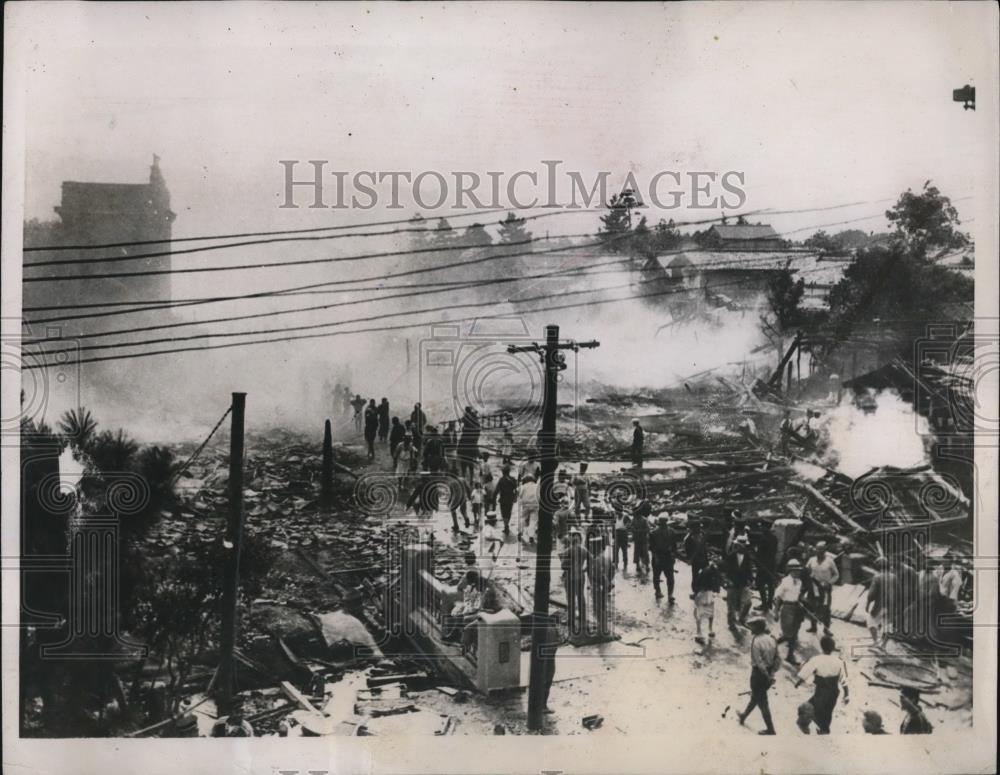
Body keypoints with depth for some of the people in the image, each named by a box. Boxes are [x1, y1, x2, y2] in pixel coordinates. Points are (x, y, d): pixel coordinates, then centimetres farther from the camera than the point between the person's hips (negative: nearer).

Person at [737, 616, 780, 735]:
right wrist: (771, 673, 5)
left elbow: (759, 662, -23)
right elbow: (778, 660, 2)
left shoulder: (755, 641, -20)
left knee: (762, 702, 4)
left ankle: (770, 730, 9)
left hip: (759, 674, -8)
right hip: (768, 674, 8)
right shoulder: (771, 639, 2)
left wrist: (767, 676, -17)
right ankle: (744, 716, 46)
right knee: (755, 697, 26)